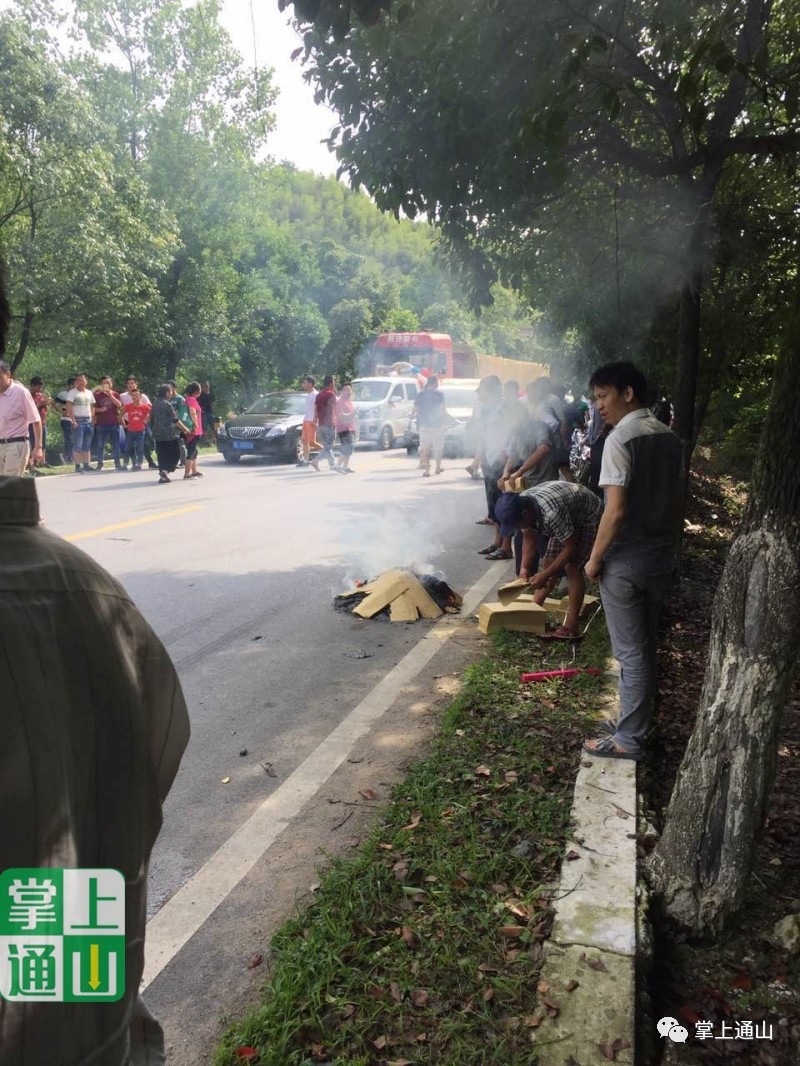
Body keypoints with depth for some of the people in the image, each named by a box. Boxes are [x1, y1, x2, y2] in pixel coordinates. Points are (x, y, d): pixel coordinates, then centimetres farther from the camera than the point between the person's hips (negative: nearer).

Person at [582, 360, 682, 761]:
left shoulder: (620, 438, -17)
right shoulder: (669, 437, 8)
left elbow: (617, 510, -22)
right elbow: (676, 504, 12)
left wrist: (595, 558, -11)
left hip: (625, 562, -8)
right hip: (660, 558, 8)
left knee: (631, 652, 1)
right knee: (645, 648, 17)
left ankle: (628, 740, 13)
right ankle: (633, 723, 31)